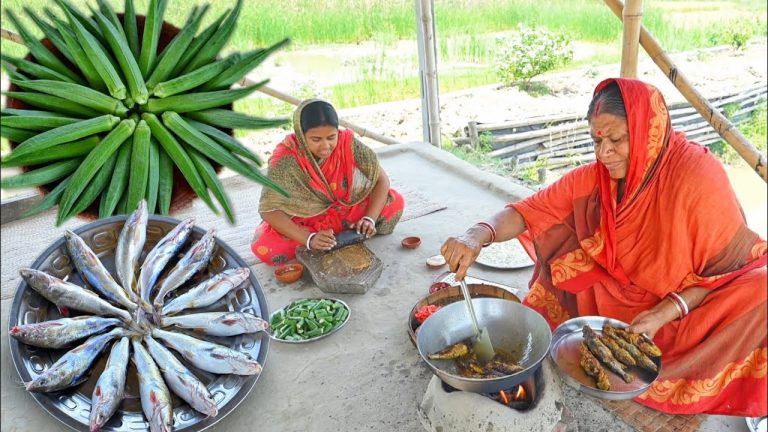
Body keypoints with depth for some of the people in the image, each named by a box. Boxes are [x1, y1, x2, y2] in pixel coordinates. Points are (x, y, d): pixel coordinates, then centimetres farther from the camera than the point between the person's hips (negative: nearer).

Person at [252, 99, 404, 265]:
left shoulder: (348, 144, -20)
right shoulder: (286, 158, -27)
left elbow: (381, 178, -13)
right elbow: (269, 210, -28)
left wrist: (370, 219, -29)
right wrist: (309, 238, -39)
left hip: (349, 210, 1)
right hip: (305, 222, -1)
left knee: (395, 202, -18)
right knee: (264, 247, -30)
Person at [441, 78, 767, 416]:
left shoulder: (699, 175, -21)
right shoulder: (592, 179, -10)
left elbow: (729, 268, -14)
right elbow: (529, 211, -11)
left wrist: (666, 313, -27)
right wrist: (478, 235, -32)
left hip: (685, 310, -3)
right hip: (612, 301, 4)